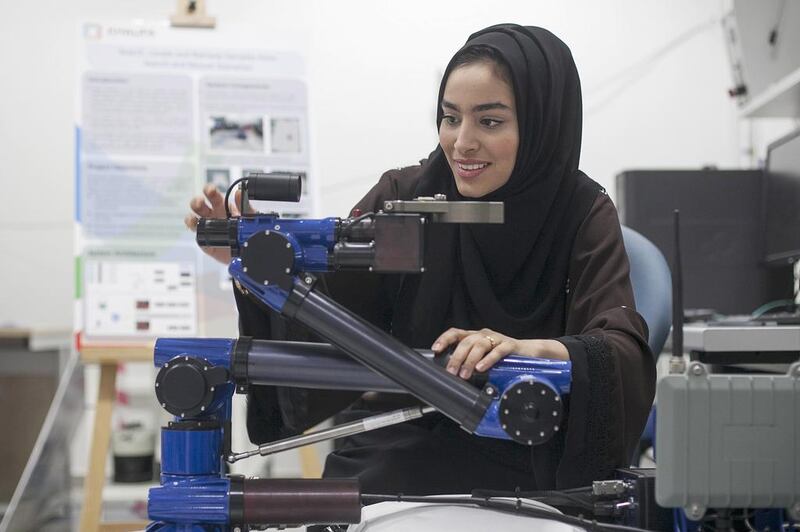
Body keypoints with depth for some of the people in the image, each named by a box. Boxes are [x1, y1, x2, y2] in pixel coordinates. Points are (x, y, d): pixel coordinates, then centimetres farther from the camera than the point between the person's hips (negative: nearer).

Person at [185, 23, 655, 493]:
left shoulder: (585, 217, -6)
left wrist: (535, 349, -38)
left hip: (522, 479, -2)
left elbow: (627, 359, -19)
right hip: (393, 465, 2)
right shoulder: (405, 196, -3)